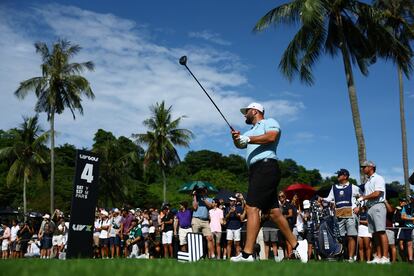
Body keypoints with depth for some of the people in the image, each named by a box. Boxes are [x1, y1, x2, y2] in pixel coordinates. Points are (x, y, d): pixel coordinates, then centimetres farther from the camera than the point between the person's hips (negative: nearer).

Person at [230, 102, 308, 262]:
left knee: (252, 207, -17)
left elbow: (271, 136, -16)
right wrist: (236, 138, -11)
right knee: (274, 211, 7)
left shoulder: (269, 122, 6)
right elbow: (240, 145, 10)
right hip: (256, 171, 9)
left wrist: (248, 139, -21)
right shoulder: (251, 132, 29)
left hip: (266, 167, -9)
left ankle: (247, 253, -21)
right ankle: (296, 245, 16)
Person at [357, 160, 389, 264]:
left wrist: (363, 197, -6)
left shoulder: (378, 178, -3)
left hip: (378, 206, -9)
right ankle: (378, 257, 7)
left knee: (381, 232, -13)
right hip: (369, 208, 9)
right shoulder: (367, 181, 23)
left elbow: (376, 194, -15)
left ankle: (385, 257, -15)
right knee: (375, 233, 6)